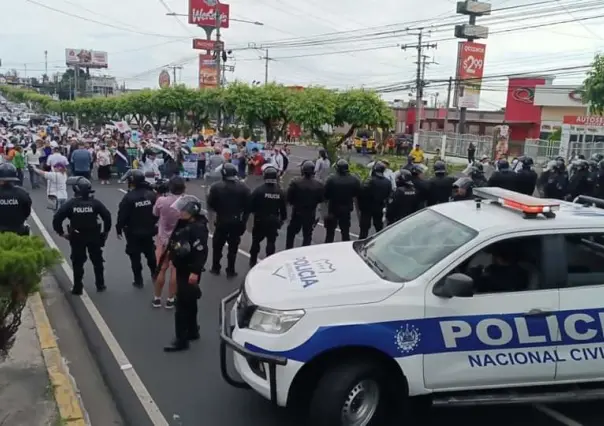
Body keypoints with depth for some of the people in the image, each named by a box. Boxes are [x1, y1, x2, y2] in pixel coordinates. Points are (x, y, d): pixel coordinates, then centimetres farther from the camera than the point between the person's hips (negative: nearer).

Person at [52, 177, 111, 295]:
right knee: (97, 261, 16)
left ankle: (78, 288, 13)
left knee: (77, 263, 10)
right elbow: (107, 216, -12)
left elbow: (56, 218, -14)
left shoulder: (70, 203, -10)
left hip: (77, 238, -1)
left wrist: (61, 232, -2)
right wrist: (106, 231, 0)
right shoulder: (95, 202, -8)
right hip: (94, 236, 1)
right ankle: (100, 285, 22)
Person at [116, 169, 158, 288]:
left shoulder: (129, 197, -20)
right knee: (150, 253, 23)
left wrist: (119, 229, -2)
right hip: (149, 231, 4)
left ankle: (138, 281, 12)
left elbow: (122, 215, -16)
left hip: (133, 232, -4)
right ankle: (155, 274, 36)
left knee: (135, 256, 8)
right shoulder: (152, 194, -6)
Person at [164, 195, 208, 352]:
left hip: (189, 271, -10)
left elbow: (201, 252, -26)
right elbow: (175, 244, 19)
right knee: (189, 302, 20)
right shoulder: (183, 224, 8)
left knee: (182, 304, -6)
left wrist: (195, 272, -28)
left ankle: (181, 340, 0)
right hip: (181, 269, 10)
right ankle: (192, 331, 33)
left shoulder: (198, 228, -21)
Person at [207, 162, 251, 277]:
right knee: (233, 246, 11)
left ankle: (215, 268, 25)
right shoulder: (243, 188, -7)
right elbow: (248, 206, -5)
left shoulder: (216, 187, -11)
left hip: (221, 221, -1)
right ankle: (230, 271, 14)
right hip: (237, 222, 1)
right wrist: (244, 220, 8)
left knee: (217, 245, 17)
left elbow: (210, 204, -7)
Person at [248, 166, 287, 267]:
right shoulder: (280, 192, -6)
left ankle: (253, 261, 25)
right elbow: (283, 208, 1)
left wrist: (252, 211, 10)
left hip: (260, 220, -1)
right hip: (273, 221, 1)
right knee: (271, 242, 10)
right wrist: (282, 219, 16)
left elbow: (251, 205, -12)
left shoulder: (258, 190, -16)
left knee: (256, 241, 16)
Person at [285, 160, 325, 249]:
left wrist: (294, 203, 7)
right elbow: (321, 199, -1)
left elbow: (289, 198, -13)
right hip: (311, 214, 1)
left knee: (291, 232, 18)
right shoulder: (319, 185, -10)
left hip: (297, 212, -1)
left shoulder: (295, 183, -16)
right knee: (307, 235, 12)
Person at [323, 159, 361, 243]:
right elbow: (357, 196, -1)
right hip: (346, 210, 3)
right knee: (345, 231, 13)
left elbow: (326, 195, -13)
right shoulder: (354, 180, -4)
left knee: (330, 231, 9)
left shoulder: (331, 179, -15)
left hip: (333, 209, -3)